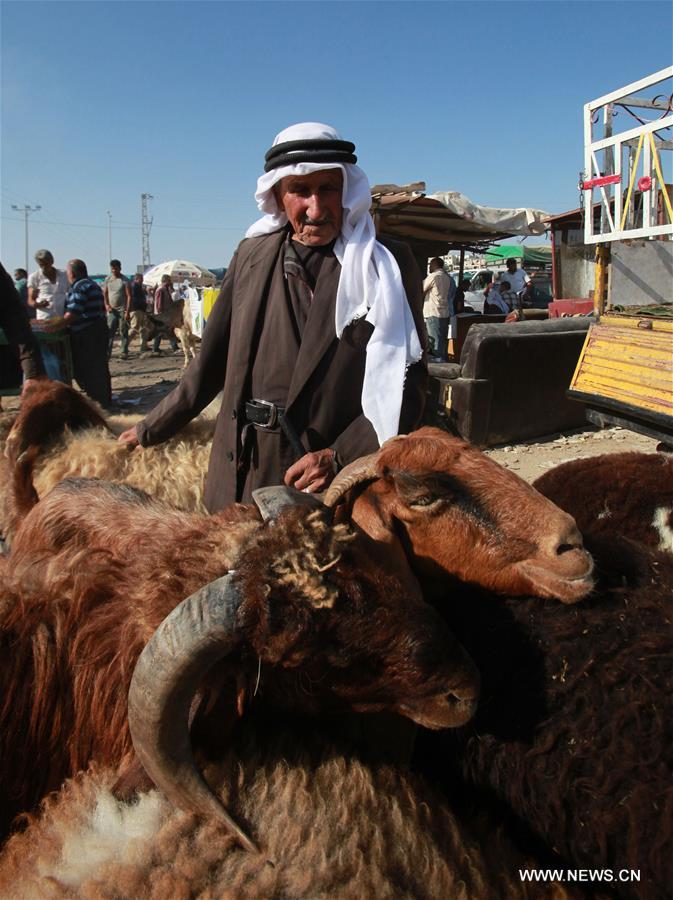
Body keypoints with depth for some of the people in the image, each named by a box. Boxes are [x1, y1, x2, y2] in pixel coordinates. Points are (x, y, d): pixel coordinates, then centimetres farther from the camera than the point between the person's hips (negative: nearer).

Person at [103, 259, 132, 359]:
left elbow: (129, 296, -8)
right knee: (109, 332, -3)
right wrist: (106, 305, -1)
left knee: (123, 332, 0)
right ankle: (107, 352, -4)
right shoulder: (108, 279, 8)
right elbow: (104, 294, 16)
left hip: (122, 310, -4)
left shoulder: (124, 280, -5)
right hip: (111, 310, 4)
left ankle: (124, 352, 6)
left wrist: (127, 311, -15)